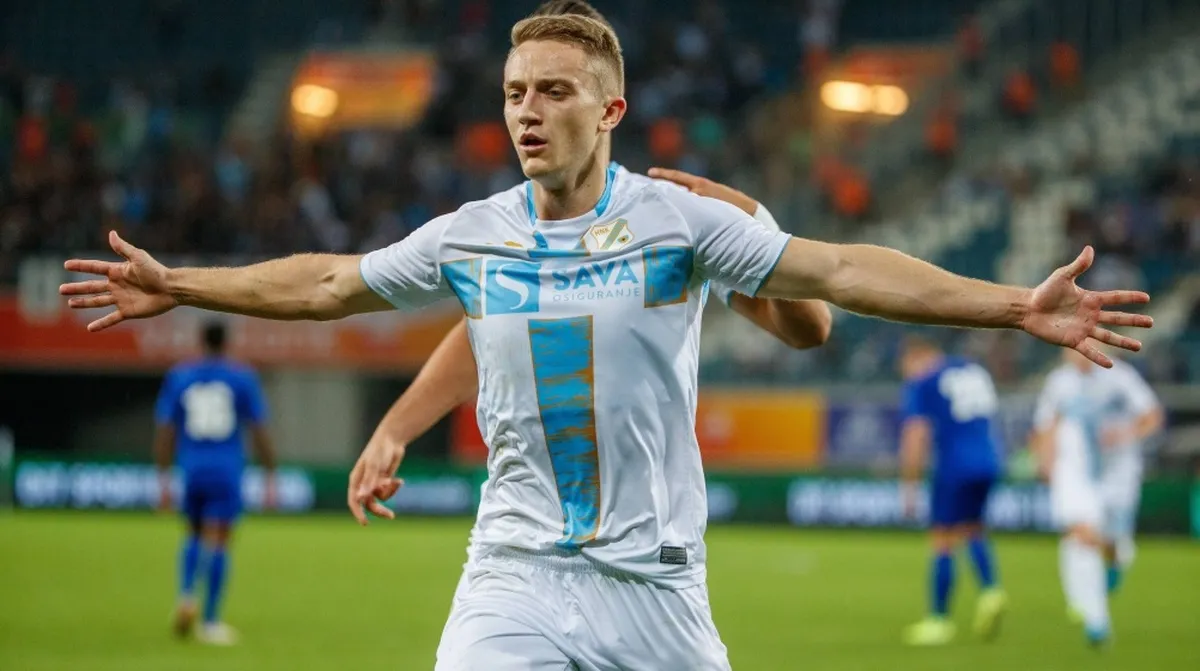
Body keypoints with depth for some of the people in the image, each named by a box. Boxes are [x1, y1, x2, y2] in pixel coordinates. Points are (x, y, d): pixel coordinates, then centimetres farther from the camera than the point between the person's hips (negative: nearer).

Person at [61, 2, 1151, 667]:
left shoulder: (676, 222, -4)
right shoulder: (472, 236, 5)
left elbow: (837, 271, -11)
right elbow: (330, 283, 18)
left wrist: (1014, 307, -19)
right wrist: (179, 287, 21)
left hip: (655, 577, -1)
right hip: (518, 574, 2)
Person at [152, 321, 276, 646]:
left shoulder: (179, 376, 6)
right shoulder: (243, 378, 1)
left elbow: (164, 431, 4)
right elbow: (259, 431, 0)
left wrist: (164, 480, 8)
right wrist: (270, 479, 5)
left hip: (191, 469, 2)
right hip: (227, 470, -2)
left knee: (195, 536, 21)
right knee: (217, 542, -2)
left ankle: (186, 595, -2)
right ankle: (210, 623, -3)